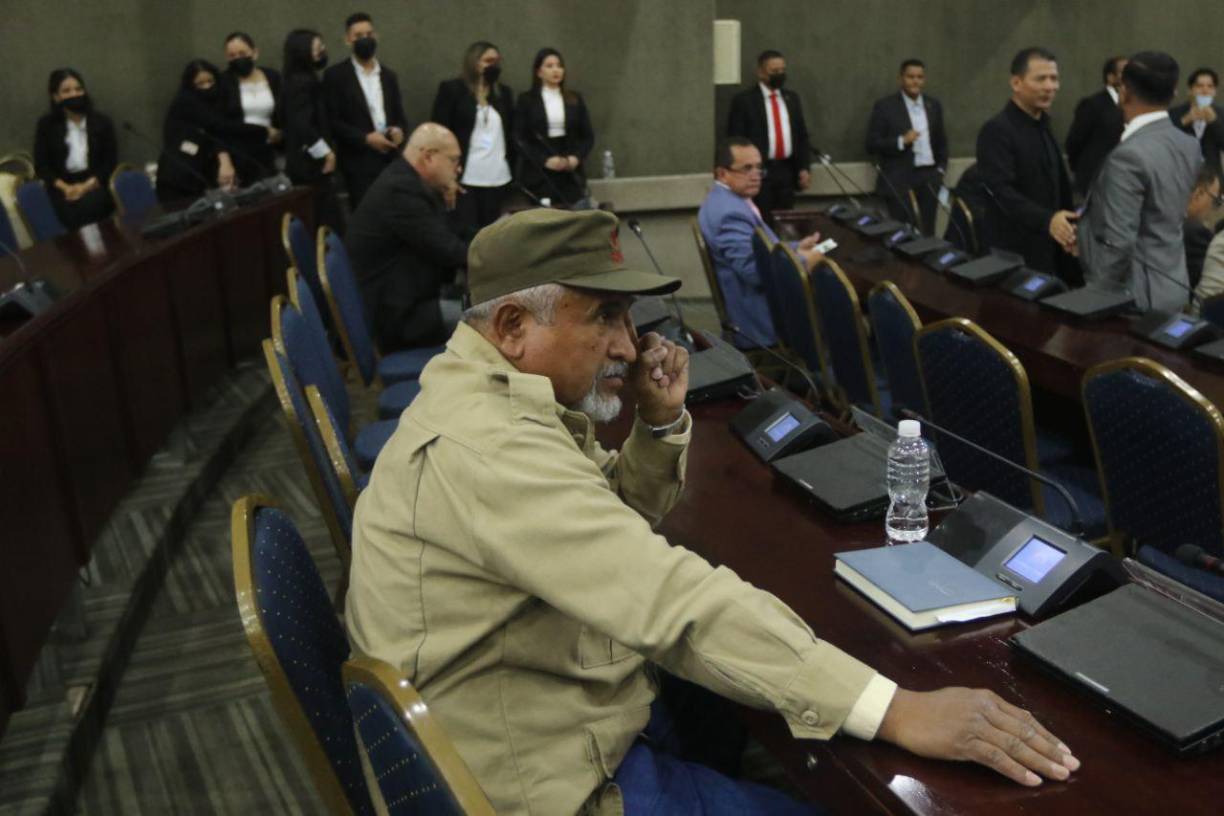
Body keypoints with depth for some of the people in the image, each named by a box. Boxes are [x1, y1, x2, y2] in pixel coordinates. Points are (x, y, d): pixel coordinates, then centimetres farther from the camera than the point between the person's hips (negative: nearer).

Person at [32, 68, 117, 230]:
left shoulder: (102, 121, 12)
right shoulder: (46, 125, 12)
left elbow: (111, 162, 5)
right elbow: (41, 165, 8)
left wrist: (87, 185, -12)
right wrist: (65, 187, -12)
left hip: (95, 183, 0)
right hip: (62, 185, 0)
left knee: (87, 206, -37)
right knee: (70, 214, -35)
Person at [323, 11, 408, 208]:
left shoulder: (389, 76, 16)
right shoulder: (335, 75, 1)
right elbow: (331, 121, -5)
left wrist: (399, 130, -6)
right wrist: (365, 138, -15)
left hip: (391, 160, 4)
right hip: (359, 163, -4)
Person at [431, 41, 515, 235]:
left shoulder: (504, 93, 16)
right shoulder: (451, 89, 2)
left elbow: (511, 133, 18)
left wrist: (512, 169, 11)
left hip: (498, 178, 4)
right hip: (464, 177, -4)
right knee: (467, 233, -5)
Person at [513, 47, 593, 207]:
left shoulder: (575, 99, 13)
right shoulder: (526, 100, 4)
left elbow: (588, 136, 13)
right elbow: (519, 139, -2)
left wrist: (576, 157, -6)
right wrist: (545, 160, -15)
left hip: (571, 174, 3)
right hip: (538, 175, -3)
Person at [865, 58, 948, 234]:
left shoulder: (934, 105, 12)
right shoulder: (884, 106, -4)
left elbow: (941, 141, 21)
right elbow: (872, 144, -8)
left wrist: (941, 170, 11)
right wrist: (901, 141, -19)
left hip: (929, 179, 4)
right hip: (900, 181, -4)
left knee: (927, 233, 4)